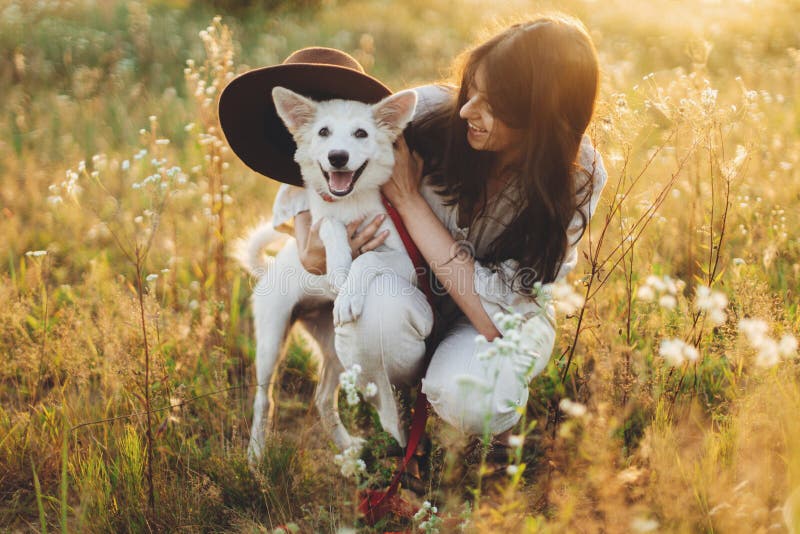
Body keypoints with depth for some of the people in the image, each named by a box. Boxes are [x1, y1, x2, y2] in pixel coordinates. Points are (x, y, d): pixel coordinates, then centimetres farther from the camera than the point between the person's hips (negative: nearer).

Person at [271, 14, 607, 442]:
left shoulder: (577, 181, -23)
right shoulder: (431, 111, -21)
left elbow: (494, 312, -29)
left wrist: (408, 199, -28)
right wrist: (309, 242, -24)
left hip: (510, 313, -1)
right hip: (408, 290, 1)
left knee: (468, 398, -35)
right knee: (380, 305, -36)